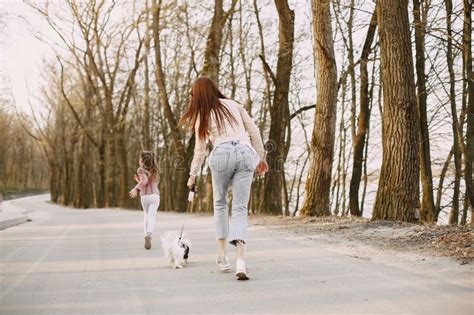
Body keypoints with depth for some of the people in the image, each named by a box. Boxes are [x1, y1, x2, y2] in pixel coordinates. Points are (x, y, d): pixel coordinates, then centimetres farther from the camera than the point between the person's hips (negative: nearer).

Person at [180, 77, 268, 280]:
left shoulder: (202, 116, 15)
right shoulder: (234, 105, 21)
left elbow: (200, 151, 18)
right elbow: (254, 131, 16)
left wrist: (193, 175, 30)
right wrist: (261, 158, 22)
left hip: (222, 154, -1)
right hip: (246, 153, 2)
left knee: (220, 203, 21)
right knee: (240, 208, 1)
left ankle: (222, 256, 17)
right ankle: (240, 262, -17)